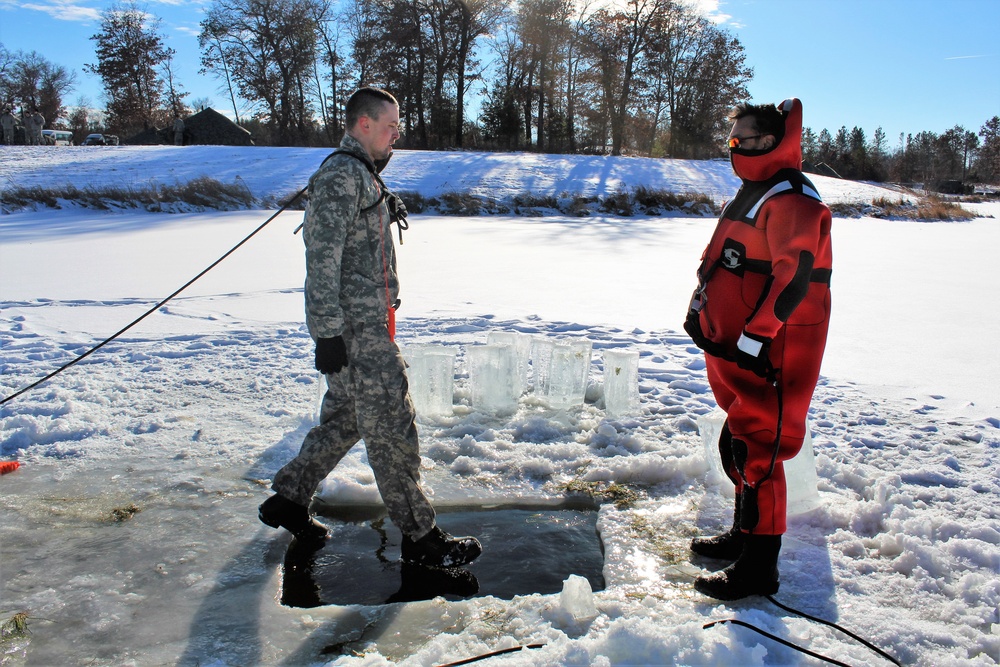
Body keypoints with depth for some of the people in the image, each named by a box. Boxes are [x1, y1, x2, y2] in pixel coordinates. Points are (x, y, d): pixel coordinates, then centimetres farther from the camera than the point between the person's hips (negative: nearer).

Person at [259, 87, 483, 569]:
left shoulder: (363, 176, 18)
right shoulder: (339, 178, -15)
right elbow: (323, 261, -21)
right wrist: (328, 334, -24)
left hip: (368, 322, 11)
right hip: (352, 330, -11)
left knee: (345, 418, 17)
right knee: (391, 426, -5)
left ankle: (288, 499, 31)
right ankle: (419, 537, 5)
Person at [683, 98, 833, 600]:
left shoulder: (791, 199, -15)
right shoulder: (752, 192, 17)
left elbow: (794, 276, -23)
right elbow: (719, 261, 24)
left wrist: (755, 335, -23)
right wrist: (701, 308, 17)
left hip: (769, 354, -10)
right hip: (736, 350, 10)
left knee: (757, 450, -5)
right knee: (738, 442, 19)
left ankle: (758, 568, 7)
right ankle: (744, 534, 36)